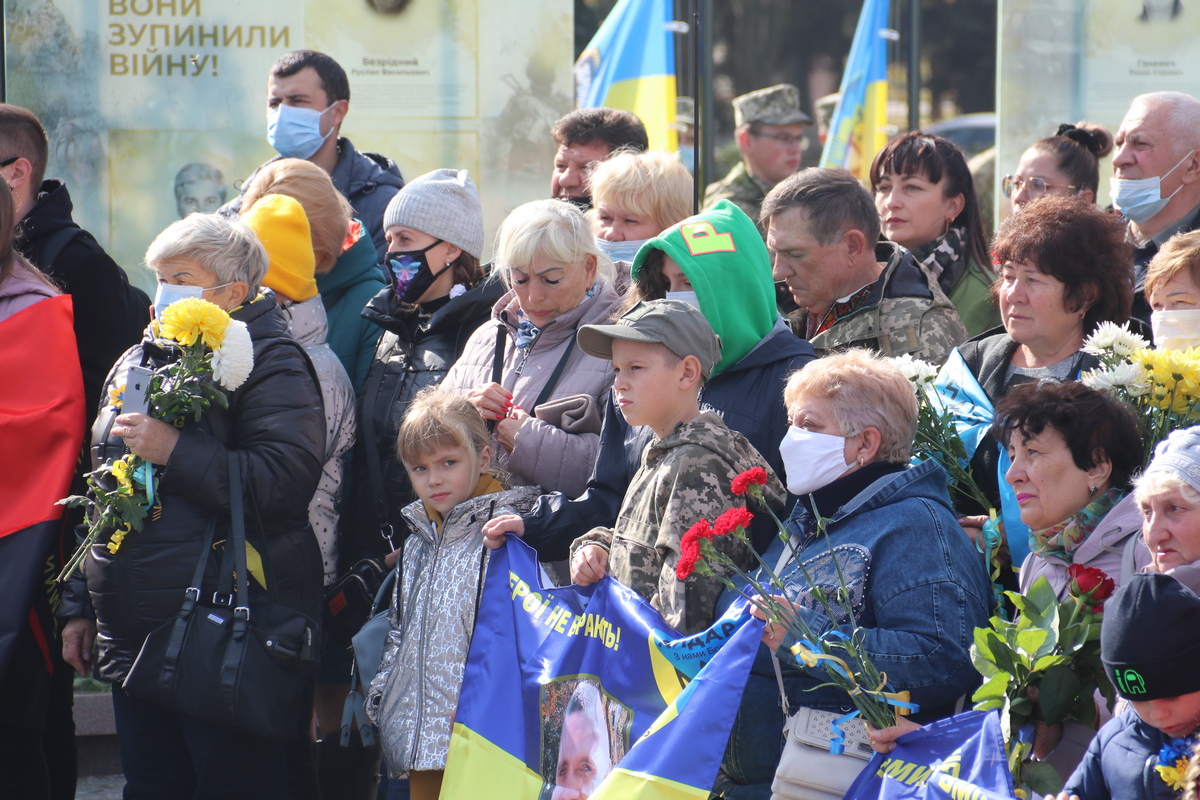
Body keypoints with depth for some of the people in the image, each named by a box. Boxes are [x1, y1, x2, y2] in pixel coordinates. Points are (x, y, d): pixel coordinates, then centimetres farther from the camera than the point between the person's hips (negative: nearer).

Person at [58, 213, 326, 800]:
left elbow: (287, 481, -21)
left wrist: (176, 453, -21)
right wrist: (80, 607, 22)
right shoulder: (135, 362, 19)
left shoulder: (269, 363, -6)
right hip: (133, 639, 8)